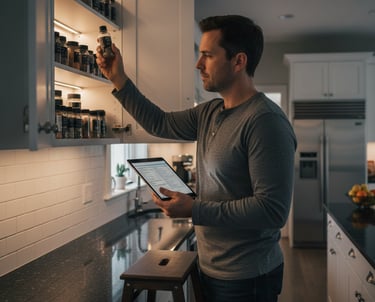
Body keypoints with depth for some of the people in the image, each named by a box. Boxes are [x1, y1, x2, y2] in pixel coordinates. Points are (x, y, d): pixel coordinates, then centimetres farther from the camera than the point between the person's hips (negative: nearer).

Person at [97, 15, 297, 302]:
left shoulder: (265, 122, -24)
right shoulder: (211, 112, 4)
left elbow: (273, 210, -27)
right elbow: (160, 123, 16)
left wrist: (195, 210, -24)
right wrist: (119, 79, 10)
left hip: (245, 278, -8)